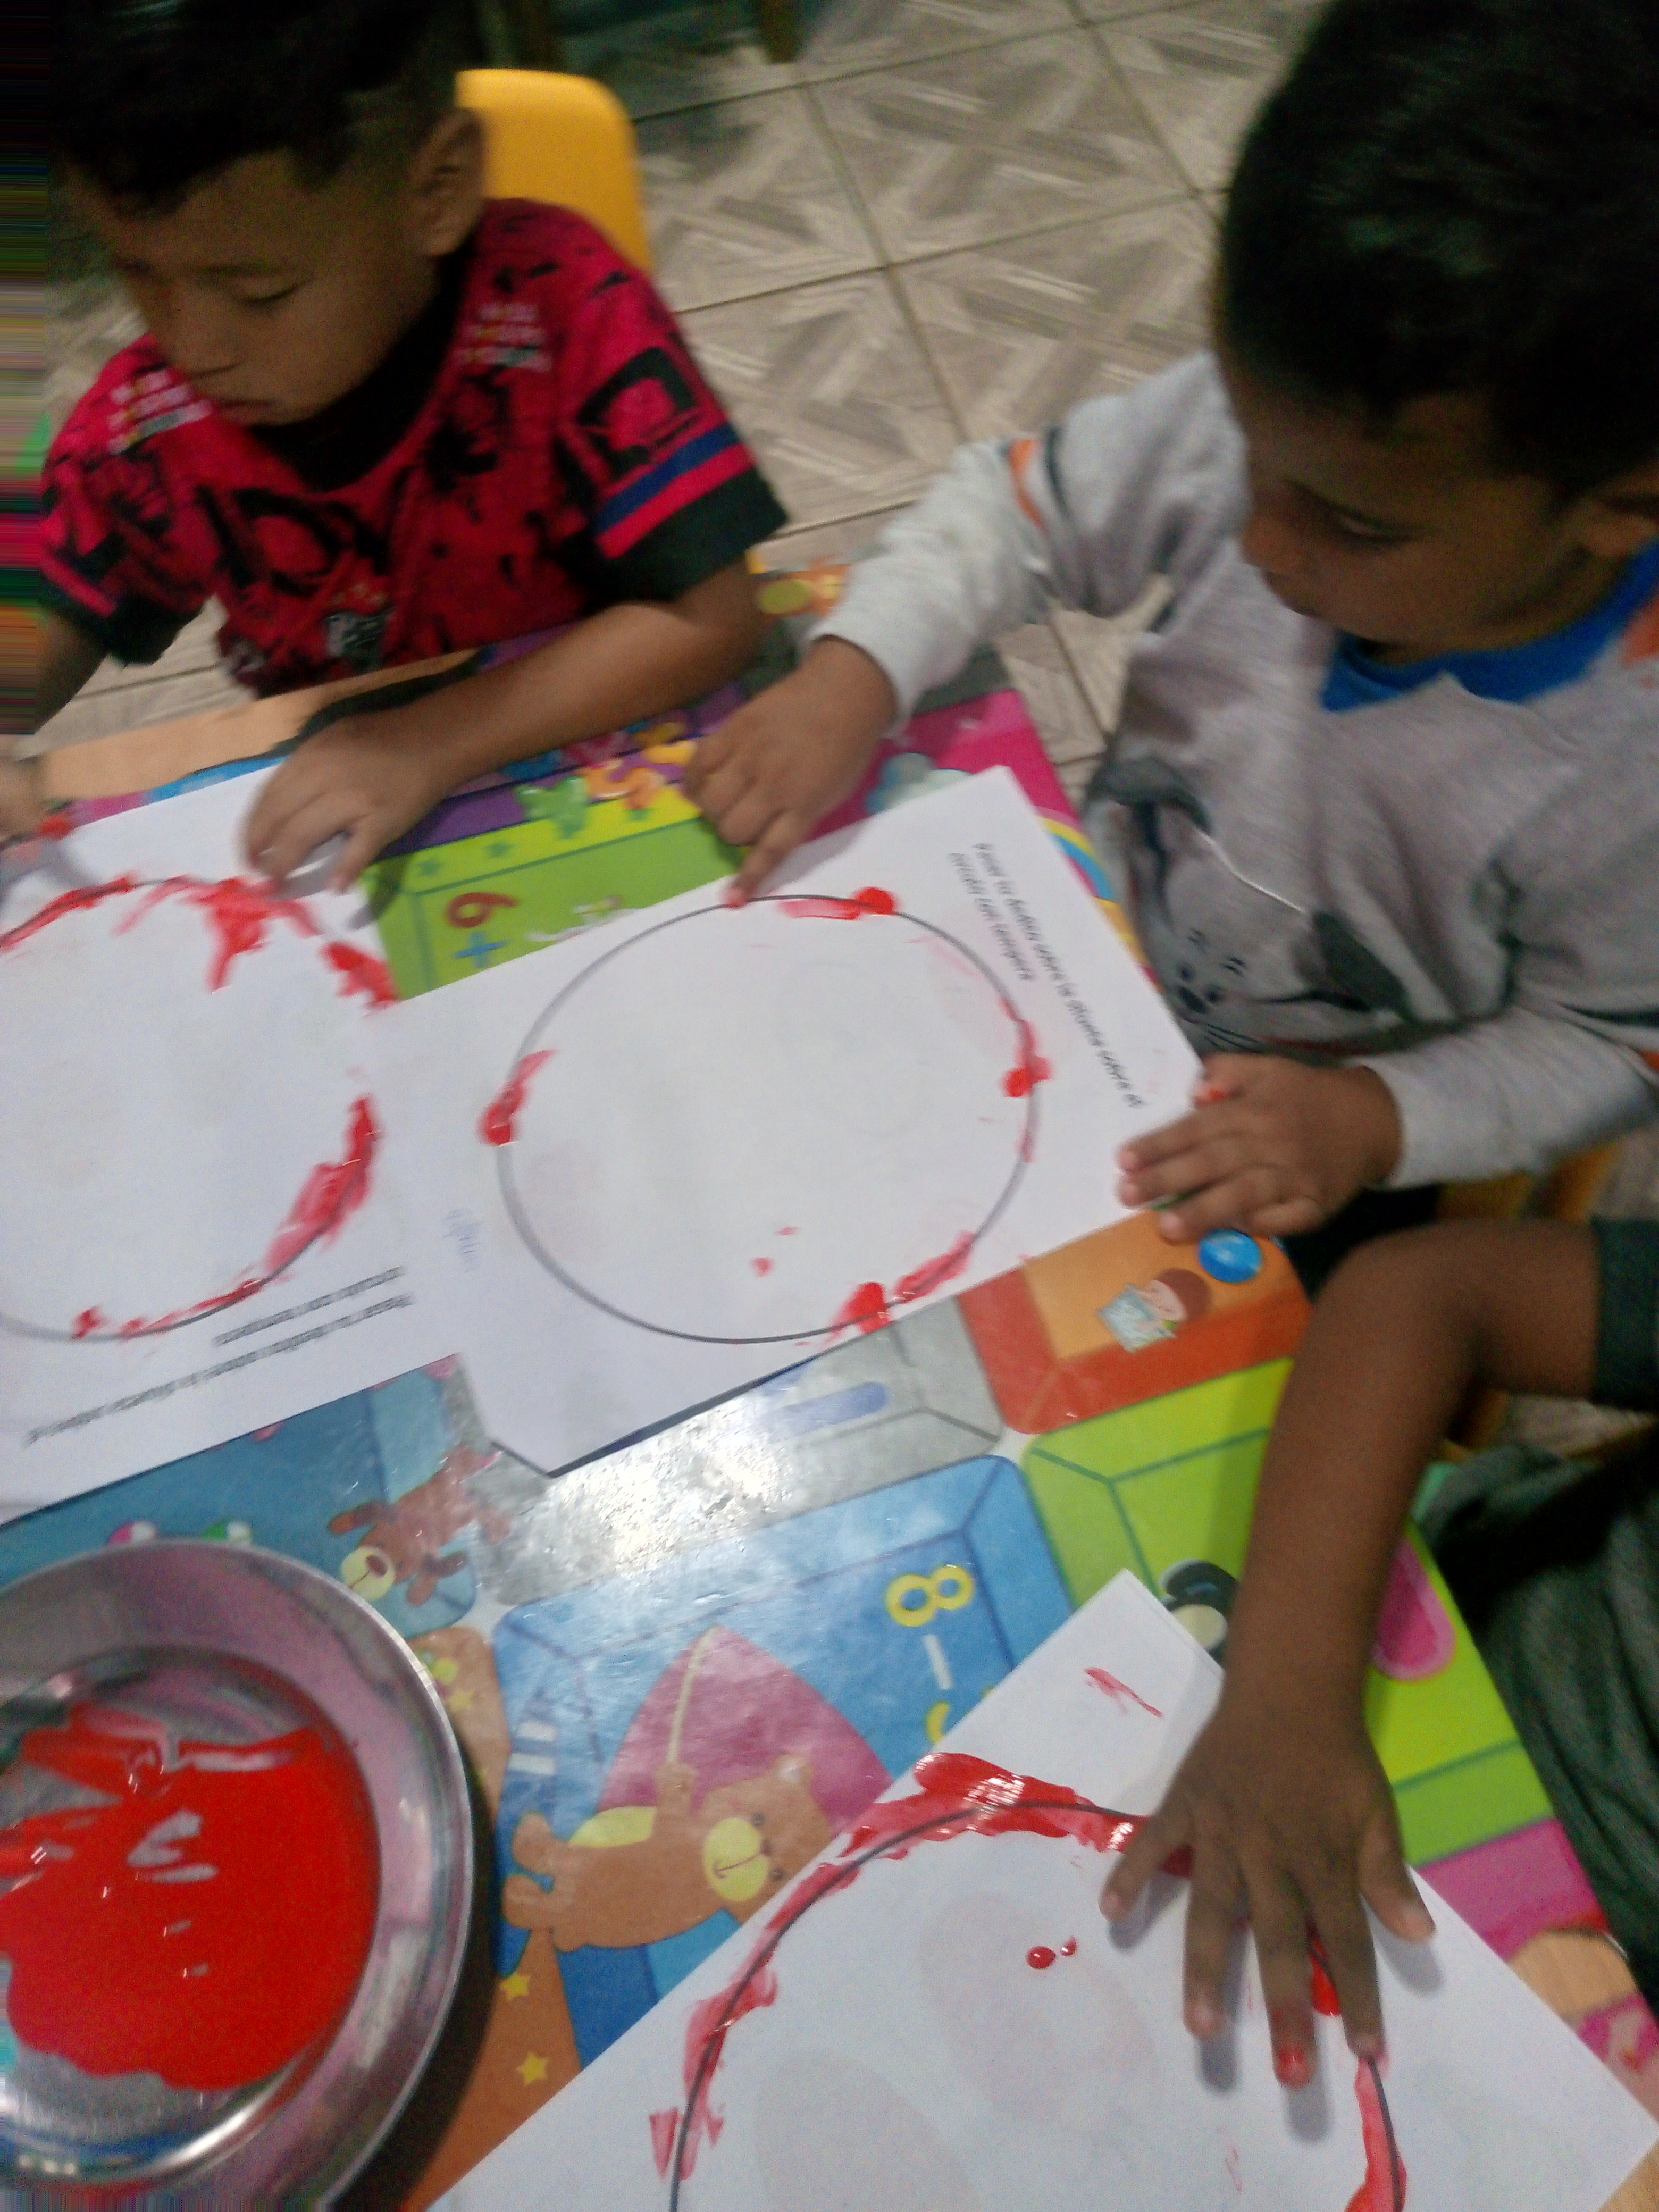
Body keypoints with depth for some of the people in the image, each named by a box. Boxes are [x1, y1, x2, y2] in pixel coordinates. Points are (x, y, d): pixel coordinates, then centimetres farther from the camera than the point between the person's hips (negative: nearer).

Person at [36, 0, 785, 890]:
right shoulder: (141, 421, -7)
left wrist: (429, 745, -28)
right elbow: (52, 627, 6)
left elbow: (713, 618, -24)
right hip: (327, 835, 3)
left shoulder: (561, 309, -20)